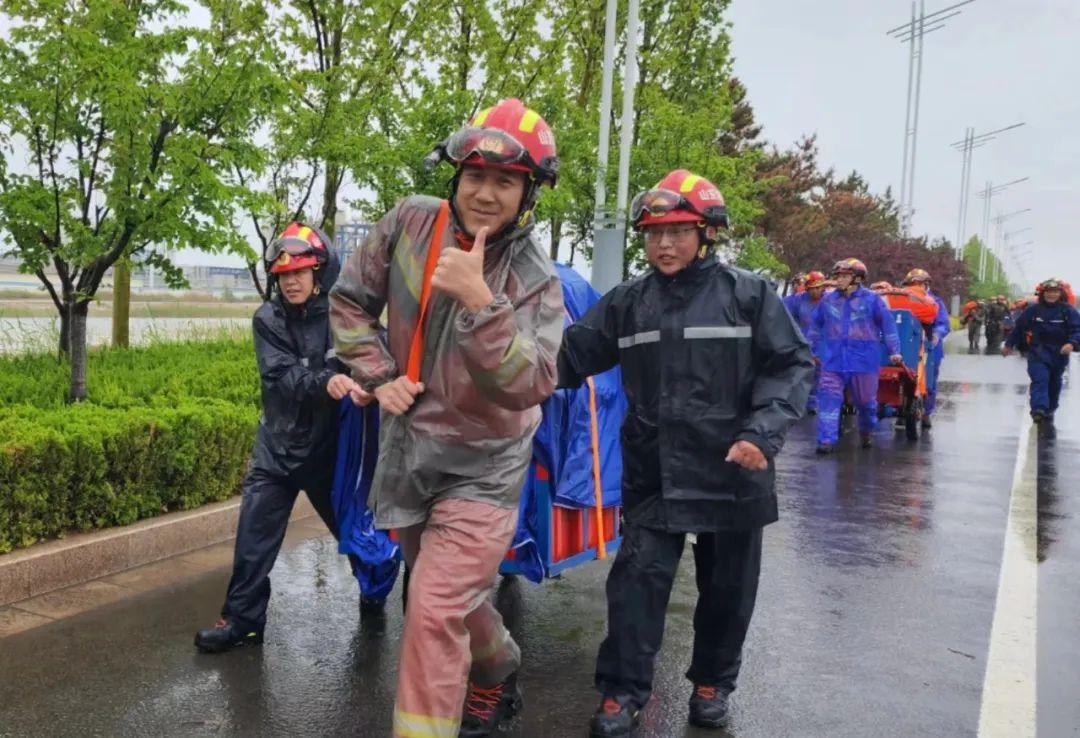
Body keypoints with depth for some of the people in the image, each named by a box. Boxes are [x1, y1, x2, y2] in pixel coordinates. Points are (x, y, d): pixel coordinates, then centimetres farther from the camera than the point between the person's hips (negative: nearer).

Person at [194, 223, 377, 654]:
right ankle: (243, 618, 13)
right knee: (254, 530, -1)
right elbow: (282, 376, -17)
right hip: (279, 444, 2)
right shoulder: (268, 320, -5)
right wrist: (326, 382, -36)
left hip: (332, 445, -1)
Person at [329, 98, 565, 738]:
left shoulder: (535, 279, -16)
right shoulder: (411, 222, -7)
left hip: (480, 470, -4)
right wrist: (379, 376, -5)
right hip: (407, 453, 5)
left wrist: (479, 301, -38)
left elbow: (529, 386, -28)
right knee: (456, 596, 23)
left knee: (434, 614, -13)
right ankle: (498, 674, 52)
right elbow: (350, 301, 5)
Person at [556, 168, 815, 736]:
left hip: (732, 469, -1)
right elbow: (570, 358, 2)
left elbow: (791, 366, -4)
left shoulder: (746, 294, -5)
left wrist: (763, 432, -17)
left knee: (726, 588, 13)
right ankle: (623, 692, 17)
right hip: (652, 473, 1)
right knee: (637, 579, -1)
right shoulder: (626, 303, 3)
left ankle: (712, 683, 36)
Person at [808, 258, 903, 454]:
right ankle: (827, 439, -10)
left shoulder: (871, 299, -3)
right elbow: (815, 326, 17)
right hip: (833, 360, 2)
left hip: (863, 360, -1)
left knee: (866, 401, 12)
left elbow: (888, 325, 2)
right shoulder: (828, 300, 4)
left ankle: (867, 433, 36)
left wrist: (894, 351, 1)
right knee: (828, 399, -10)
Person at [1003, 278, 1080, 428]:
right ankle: (1039, 411, -30)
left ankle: (1049, 411, 29)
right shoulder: (1032, 310, -1)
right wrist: (1009, 345, 13)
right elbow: (1019, 328, 8)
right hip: (1038, 353, -2)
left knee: (1054, 383, 14)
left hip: (1059, 354, 2)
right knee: (1040, 380, -18)